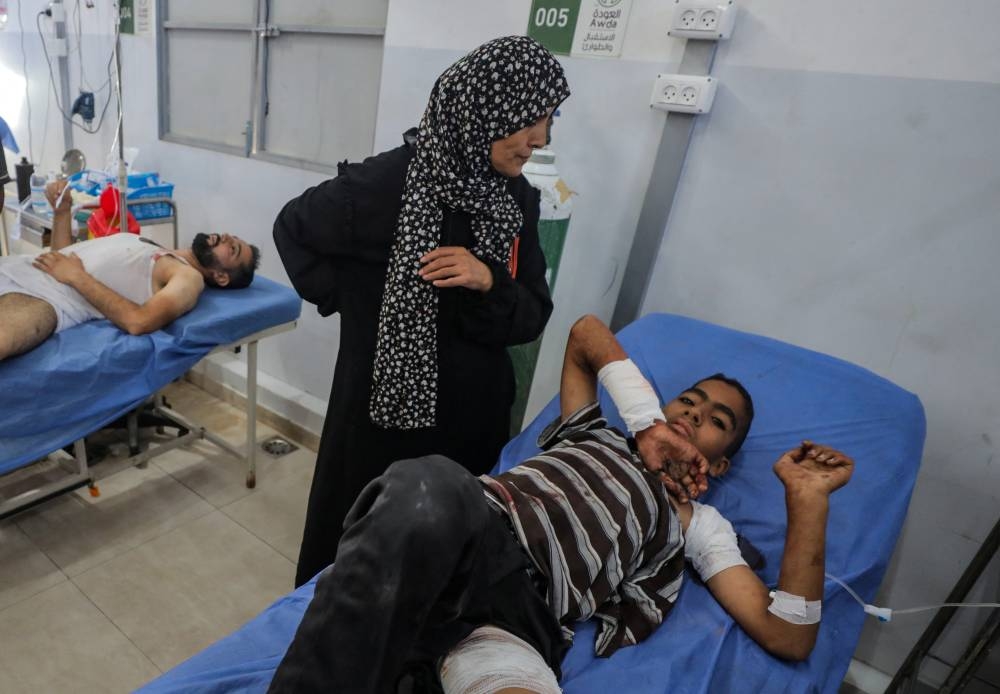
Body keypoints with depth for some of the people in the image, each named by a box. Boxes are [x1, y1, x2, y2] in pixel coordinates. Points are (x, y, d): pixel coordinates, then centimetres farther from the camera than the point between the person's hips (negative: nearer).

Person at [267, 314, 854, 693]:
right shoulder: (599, 433, 29)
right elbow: (588, 332, 30)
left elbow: (789, 636, 15)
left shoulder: (698, 523, 24)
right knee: (432, 485, -36)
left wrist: (808, 499, 8)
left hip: (523, 607, -2)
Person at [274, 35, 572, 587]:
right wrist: (347, 302, -5)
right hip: (386, 410, -4)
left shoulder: (517, 199, -2)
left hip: (475, 415, 4)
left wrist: (488, 284, -21)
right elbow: (292, 228, 1)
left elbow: (532, 319, -2)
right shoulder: (385, 184, -17)